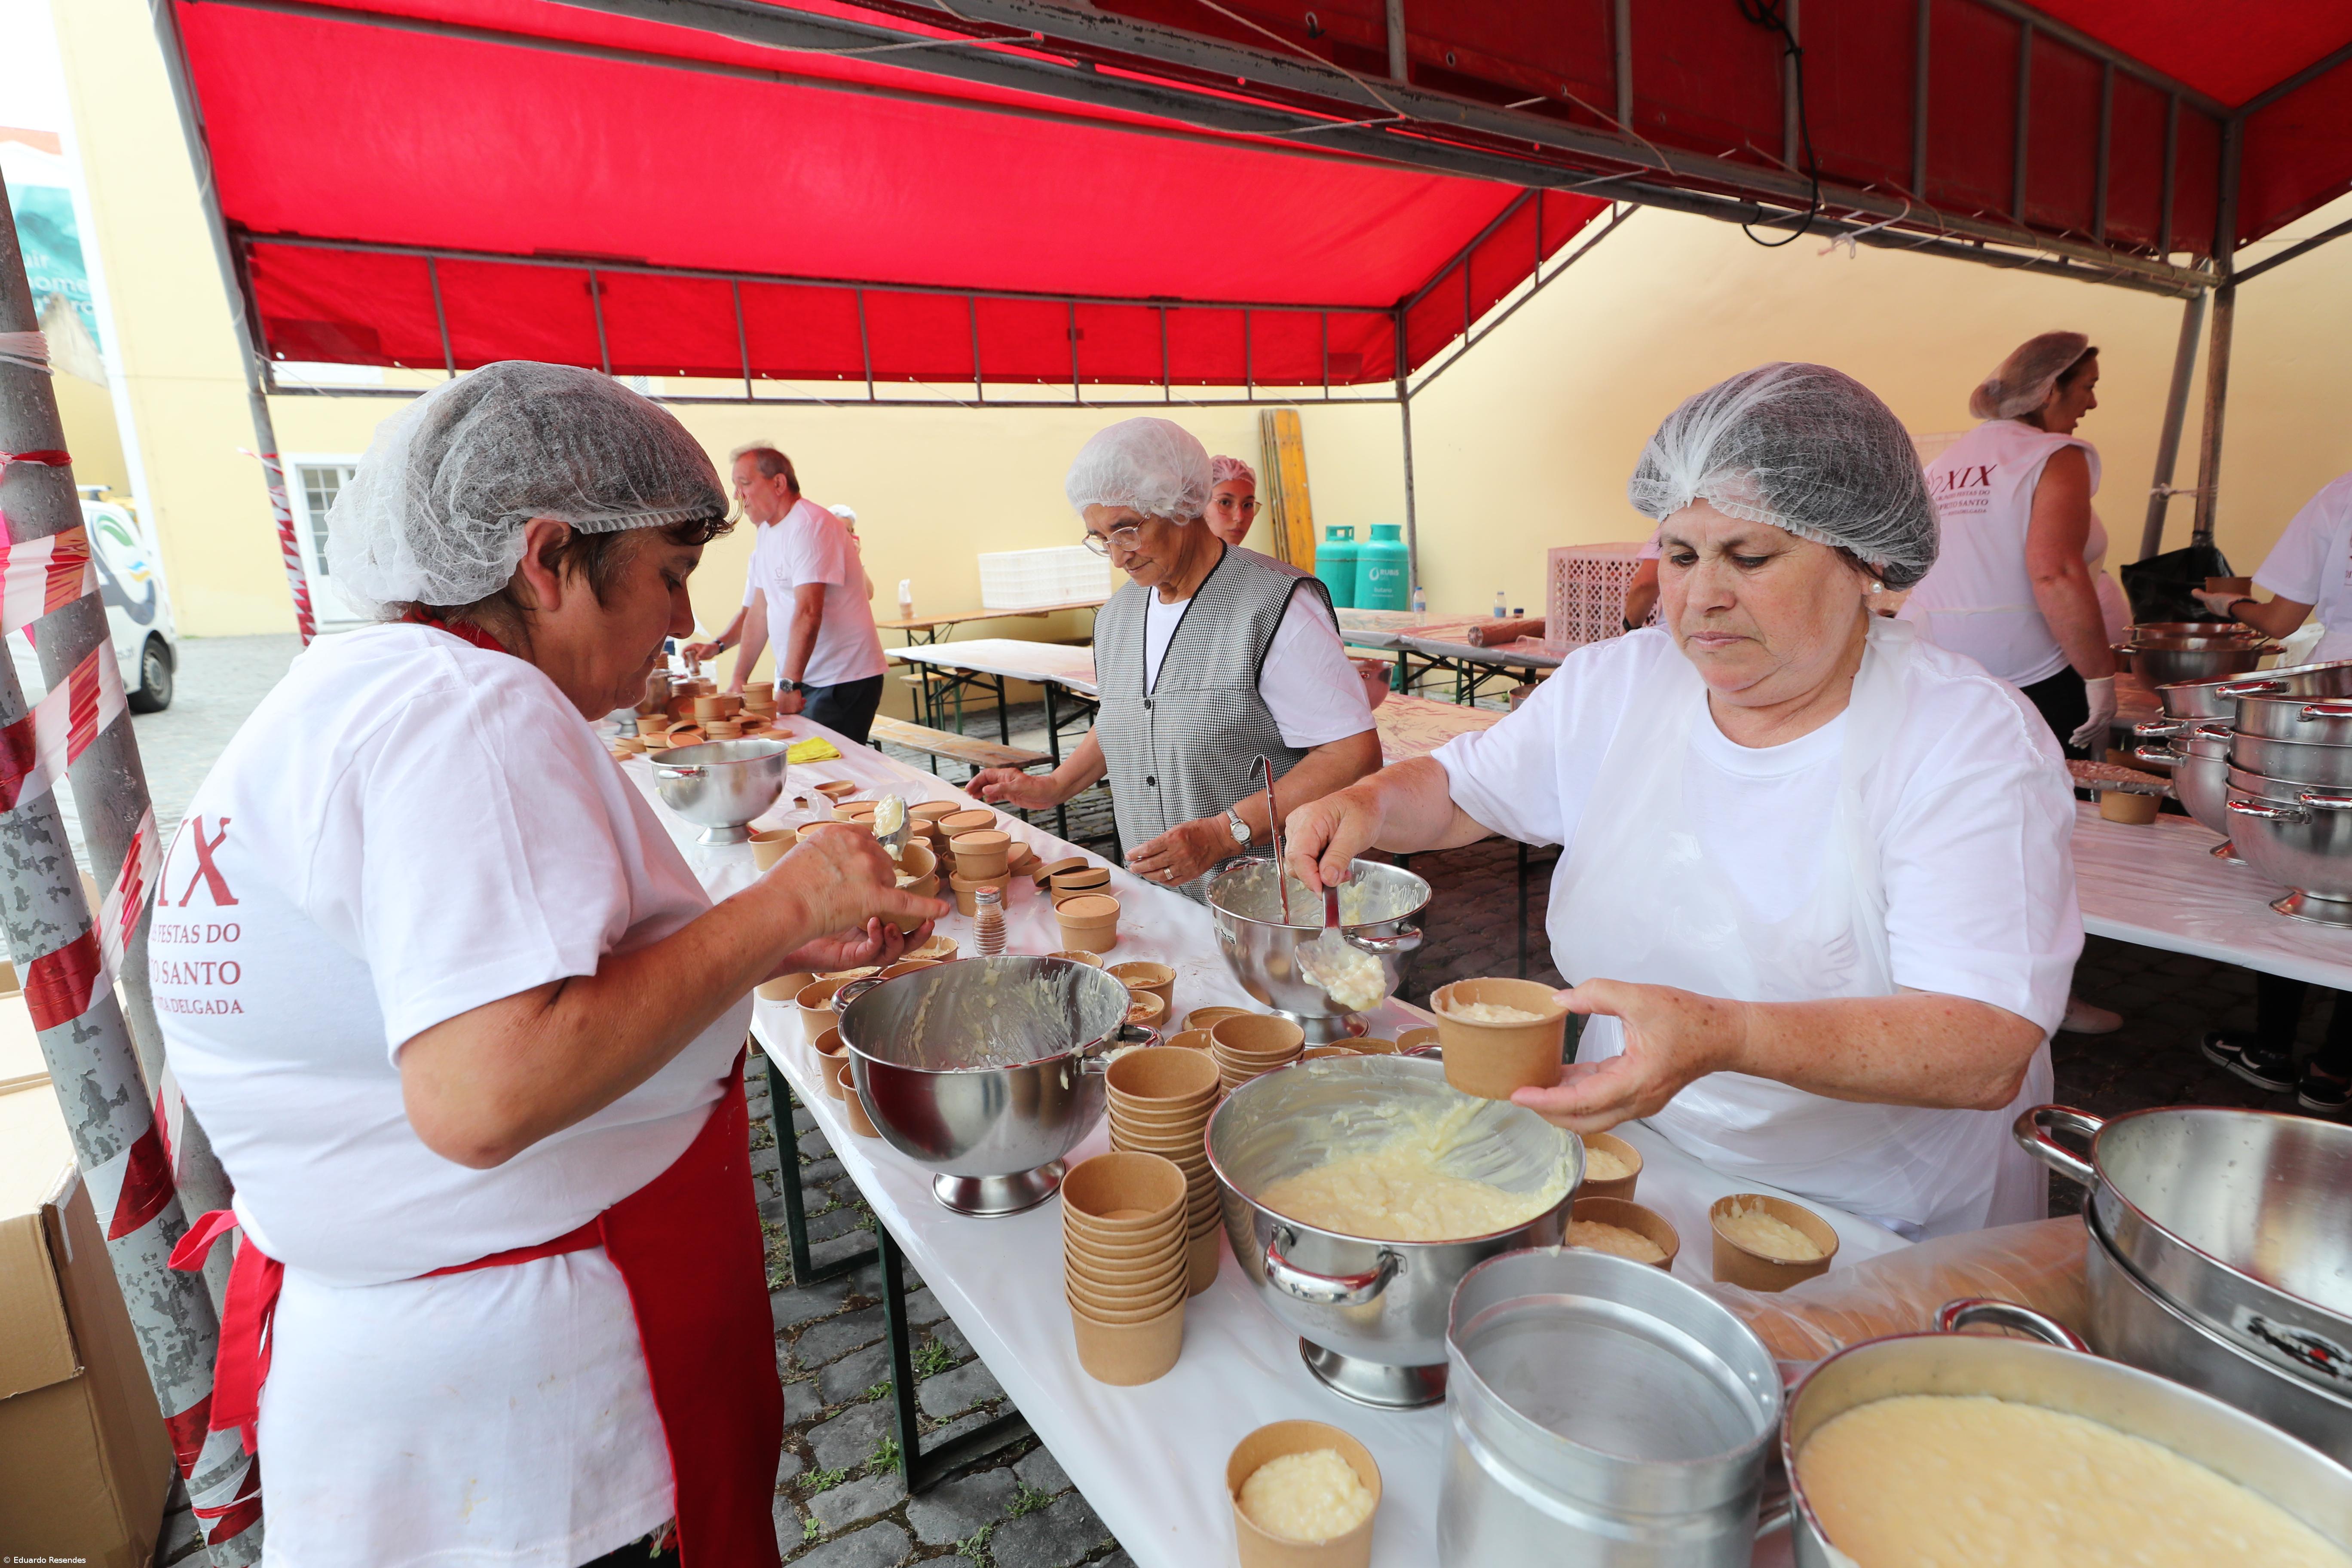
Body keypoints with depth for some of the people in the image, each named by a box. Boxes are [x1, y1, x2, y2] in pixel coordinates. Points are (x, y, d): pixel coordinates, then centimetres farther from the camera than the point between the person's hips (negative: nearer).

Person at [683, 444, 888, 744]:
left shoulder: (810, 525, -14)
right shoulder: (765, 533, 15)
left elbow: (808, 613, -23)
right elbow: (758, 612, 15)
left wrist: (789, 685, -26)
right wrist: (739, 679, 9)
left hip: (843, 683, -8)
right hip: (800, 681, 9)